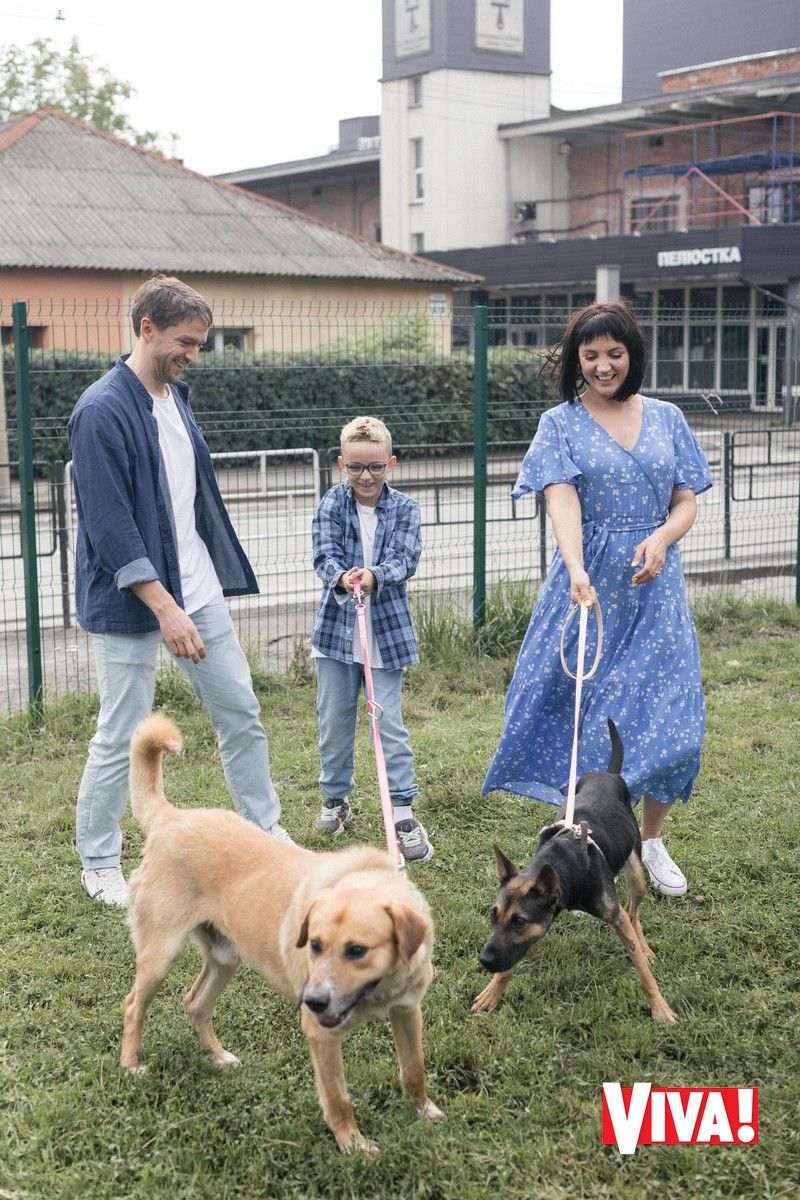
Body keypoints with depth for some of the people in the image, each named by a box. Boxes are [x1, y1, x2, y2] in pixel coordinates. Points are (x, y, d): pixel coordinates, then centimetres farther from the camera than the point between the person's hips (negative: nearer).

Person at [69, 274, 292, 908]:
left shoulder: (177, 394, 9)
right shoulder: (102, 411, -17)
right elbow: (109, 525, -21)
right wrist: (165, 607, -24)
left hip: (199, 590, 8)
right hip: (132, 600, -8)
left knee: (242, 713, 12)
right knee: (123, 738, 3)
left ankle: (266, 832, 28)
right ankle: (98, 864, 20)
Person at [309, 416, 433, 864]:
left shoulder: (405, 509, 0)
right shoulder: (332, 504, 0)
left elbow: (405, 558, -13)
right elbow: (324, 554, -11)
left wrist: (374, 576, -34)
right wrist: (341, 579, -34)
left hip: (387, 629, -2)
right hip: (337, 627, 2)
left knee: (390, 722, -3)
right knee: (334, 721, 12)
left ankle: (403, 810, 2)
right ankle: (336, 798, 30)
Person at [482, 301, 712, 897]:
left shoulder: (666, 418, 10)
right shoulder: (561, 424, 1)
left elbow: (687, 501, 9)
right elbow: (562, 499, -15)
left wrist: (661, 538, -14)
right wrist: (577, 571, -32)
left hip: (654, 585, 2)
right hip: (589, 584, -2)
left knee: (669, 714, 0)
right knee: (584, 715, 0)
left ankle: (652, 840, 20)